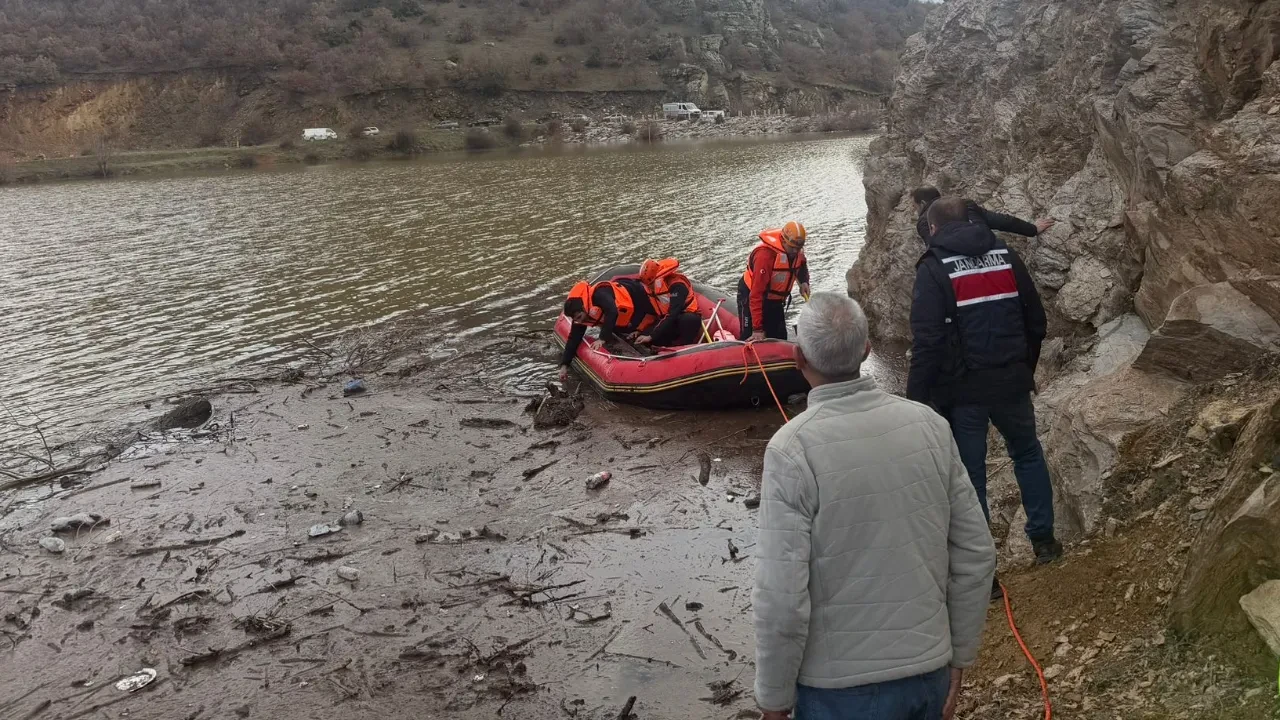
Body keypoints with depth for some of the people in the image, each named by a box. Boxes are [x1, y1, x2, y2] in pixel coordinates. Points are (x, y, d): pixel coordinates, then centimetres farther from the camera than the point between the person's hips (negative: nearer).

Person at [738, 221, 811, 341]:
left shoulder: (797, 250, -9)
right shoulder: (765, 254, -33)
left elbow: (801, 264, 20)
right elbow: (756, 294, -35)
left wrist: (804, 281, -5)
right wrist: (758, 329, -37)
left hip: (775, 300, 7)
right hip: (750, 296, -7)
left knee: (780, 339, 7)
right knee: (750, 338, -11)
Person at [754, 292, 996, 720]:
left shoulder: (792, 449, -20)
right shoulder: (928, 424, -7)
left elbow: (782, 599, -20)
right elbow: (976, 557, 0)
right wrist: (960, 657, 12)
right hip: (930, 672, 4)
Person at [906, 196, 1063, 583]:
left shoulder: (934, 268, -9)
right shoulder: (1006, 256, 4)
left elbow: (927, 341, -17)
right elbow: (1035, 320, 9)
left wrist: (916, 399, -12)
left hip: (960, 391, -4)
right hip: (1010, 381, 4)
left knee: (969, 475, 6)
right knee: (1028, 454, 26)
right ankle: (1043, 540, 34)